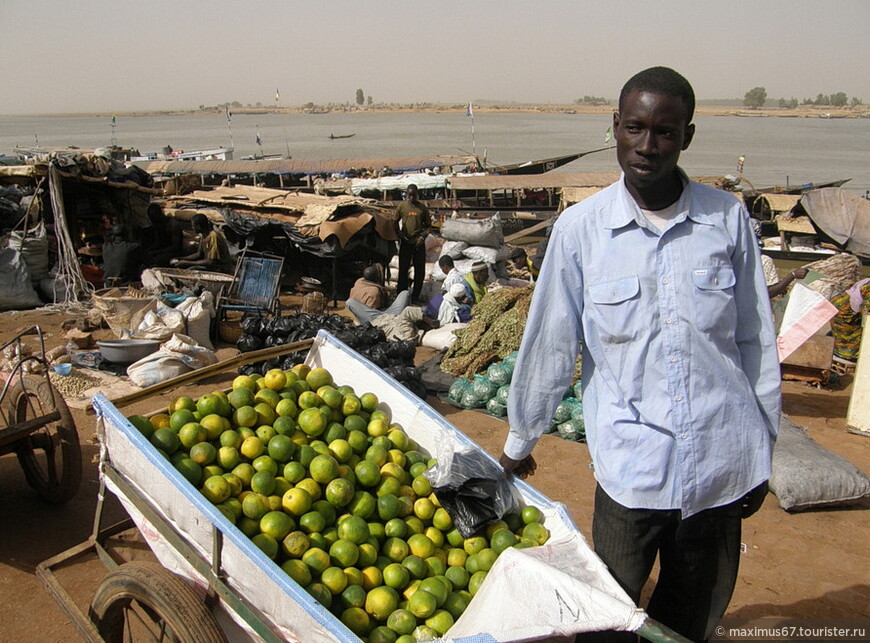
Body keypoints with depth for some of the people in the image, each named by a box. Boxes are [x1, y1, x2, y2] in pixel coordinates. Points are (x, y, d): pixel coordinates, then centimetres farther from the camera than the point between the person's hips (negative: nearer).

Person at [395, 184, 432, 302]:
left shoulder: (422, 208, 2)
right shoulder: (402, 206, 2)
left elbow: (428, 226, 7)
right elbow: (395, 222, 10)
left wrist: (423, 237, -9)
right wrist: (398, 236, 0)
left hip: (419, 243, 1)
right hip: (405, 242, -1)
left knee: (420, 270, 3)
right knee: (403, 269, 1)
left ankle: (415, 295, 13)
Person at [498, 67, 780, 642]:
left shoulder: (728, 218, -2)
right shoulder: (581, 227, -6)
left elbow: (756, 343, 6)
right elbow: (550, 343, 2)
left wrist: (762, 455, 10)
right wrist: (520, 440, 11)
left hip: (723, 462, 2)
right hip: (631, 461, -1)